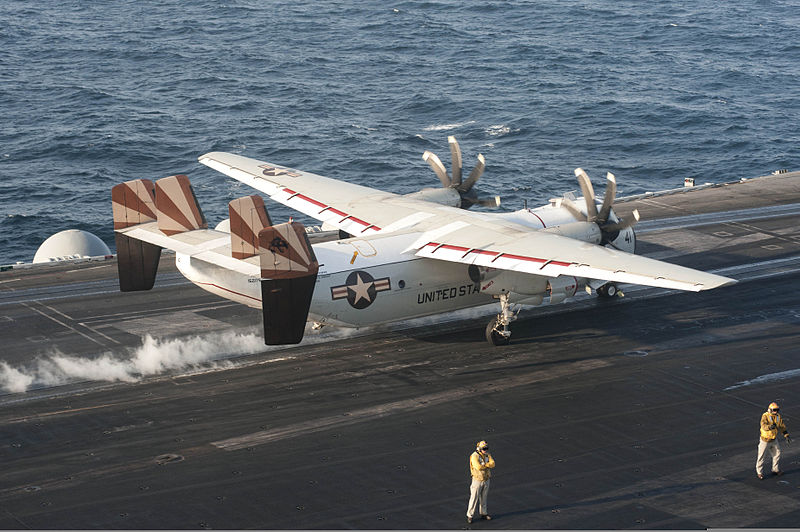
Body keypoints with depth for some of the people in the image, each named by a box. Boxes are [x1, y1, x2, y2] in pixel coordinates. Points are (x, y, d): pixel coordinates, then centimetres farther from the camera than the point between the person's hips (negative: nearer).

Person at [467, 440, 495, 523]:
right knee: (474, 498, -4)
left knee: (484, 498, 15)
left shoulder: (487, 455, 3)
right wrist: (487, 465, -14)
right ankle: (470, 516, 2)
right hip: (477, 480, -6)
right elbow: (478, 467, -29)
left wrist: (483, 465, -22)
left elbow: (492, 464, -11)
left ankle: (483, 513, 27)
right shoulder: (474, 456, -18)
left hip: (486, 480, 6)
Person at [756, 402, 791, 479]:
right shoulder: (765, 416, -24)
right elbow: (764, 426, -39)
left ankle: (775, 470, 32)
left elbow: (782, 427, 2)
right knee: (762, 456, 3)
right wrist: (770, 426, -59)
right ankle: (759, 472, 19)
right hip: (765, 440, -6)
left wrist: (787, 436, -5)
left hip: (774, 439, 6)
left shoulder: (778, 417, -5)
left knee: (777, 454, 13)